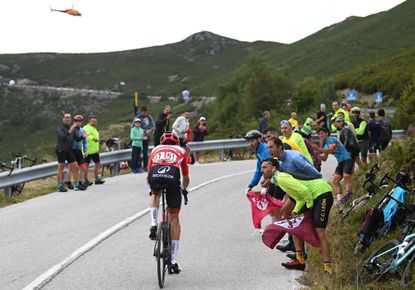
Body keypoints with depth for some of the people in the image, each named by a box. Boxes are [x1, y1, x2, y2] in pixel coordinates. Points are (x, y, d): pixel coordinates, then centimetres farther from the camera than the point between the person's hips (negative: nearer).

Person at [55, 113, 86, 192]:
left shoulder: (72, 128, 16)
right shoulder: (60, 128, -4)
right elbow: (62, 137, -22)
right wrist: (69, 131, -29)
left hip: (69, 150, 6)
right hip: (61, 150, -6)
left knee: (76, 167, 2)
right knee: (61, 168, -3)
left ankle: (77, 185, 9)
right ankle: (60, 186, 1)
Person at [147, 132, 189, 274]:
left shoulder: (155, 150, 35)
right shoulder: (181, 151, 34)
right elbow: (186, 178, 41)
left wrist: (152, 188, 58)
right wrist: (184, 189, 61)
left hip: (155, 175, 1)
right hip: (172, 177, -1)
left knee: (155, 194, 40)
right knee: (174, 218, 14)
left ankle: (153, 224, 17)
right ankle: (174, 260, 14)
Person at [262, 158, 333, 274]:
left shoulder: (282, 178, -17)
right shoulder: (279, 180, 15)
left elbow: (304, 190, -25)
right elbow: (300, 199, 15)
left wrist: (310, 206, -11)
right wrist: (294, 212, 2)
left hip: (323, 193, -10)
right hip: (313, 197, 10)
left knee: (320, 231, -17)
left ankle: (327, 267, -18)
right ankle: (299, 260, 8)